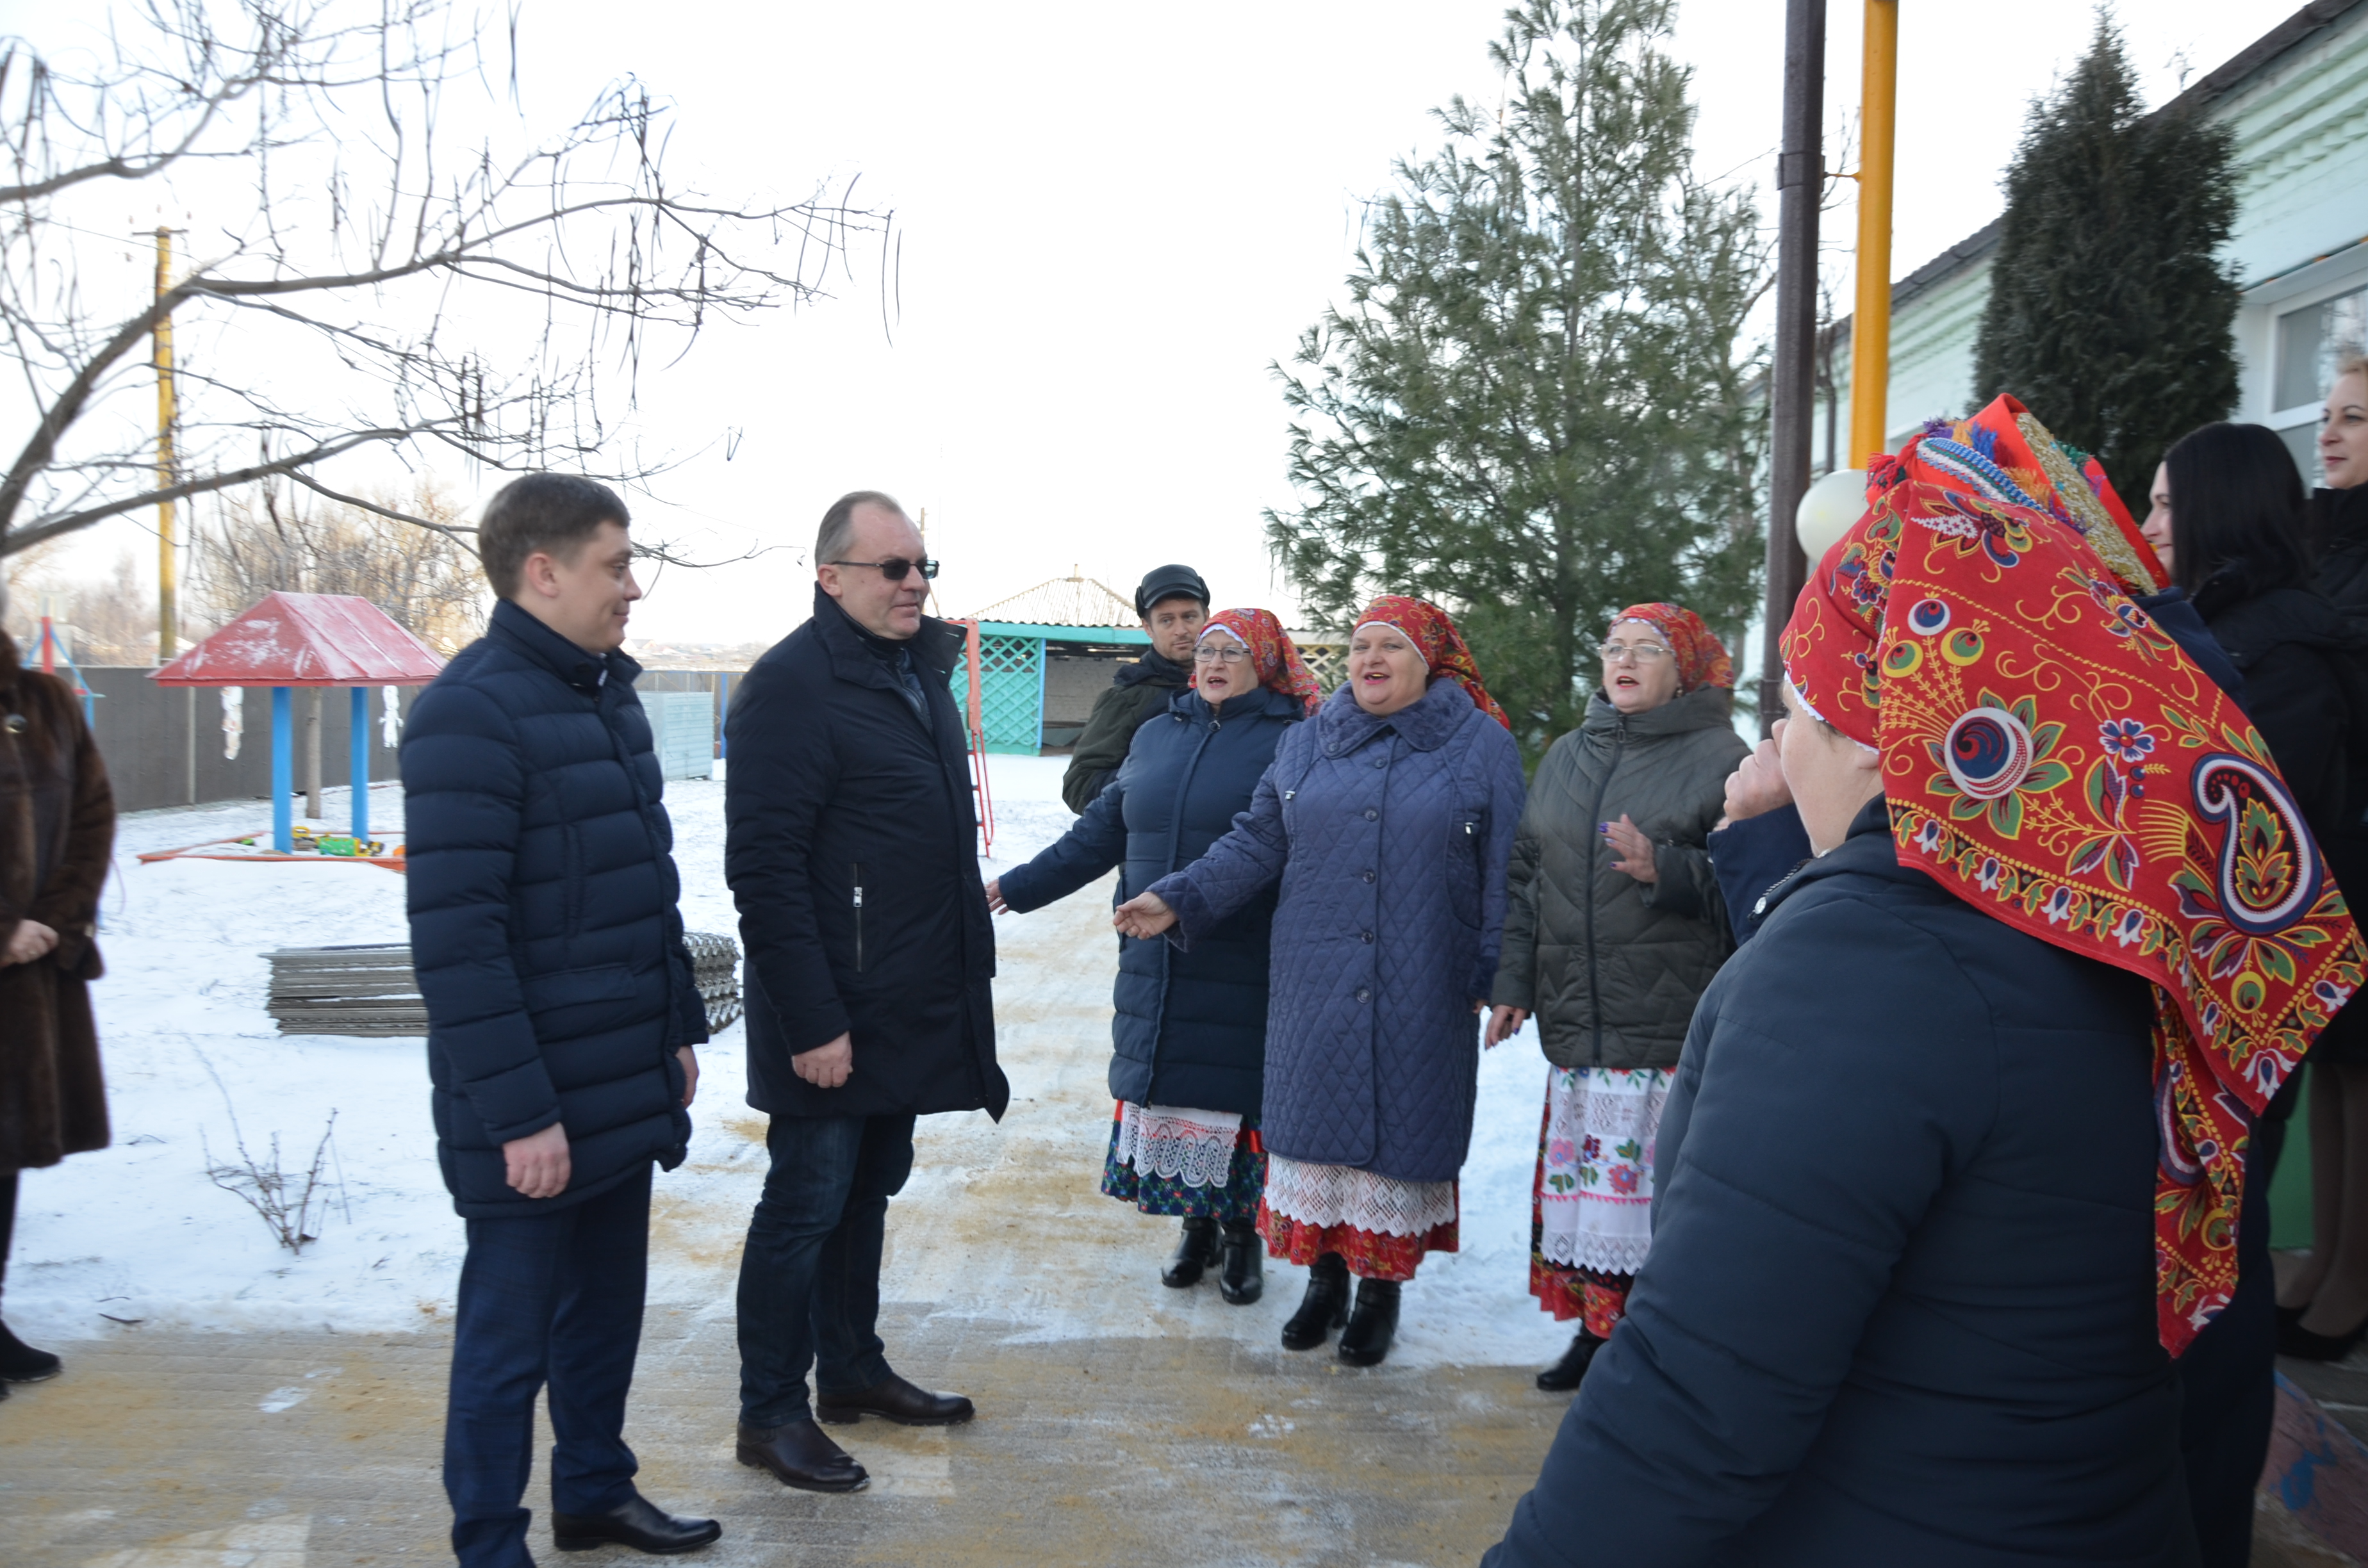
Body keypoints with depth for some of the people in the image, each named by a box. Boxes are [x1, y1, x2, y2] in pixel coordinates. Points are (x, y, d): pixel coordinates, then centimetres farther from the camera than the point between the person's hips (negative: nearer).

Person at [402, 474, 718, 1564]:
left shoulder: (608, 692, 11)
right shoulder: (472, 709, -17)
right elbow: (454, 933, -21)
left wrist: (679, 1026, 16)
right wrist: (518, 1112, -21)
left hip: (628, 1086, 8)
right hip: (535, 1107, -8)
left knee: (607, 1307, 20)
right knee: (510, 1337, 6)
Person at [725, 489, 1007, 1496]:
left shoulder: (921, 671, 12)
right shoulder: (792, 685, -17)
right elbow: (764, 870, -21)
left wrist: (966, 975, 17)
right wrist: (811, 1022, -23)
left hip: (909, 1012, 9)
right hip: (832, 1017, -8)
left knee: (868, 1193, 19)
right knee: (805, 1205, 3)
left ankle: (852, 1368, 34)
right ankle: (771, 1413, 17)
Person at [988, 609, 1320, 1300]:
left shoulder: (1293, 742, -3)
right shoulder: (1157, 736, 14)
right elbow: (1100, 832, 19)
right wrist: (1018, 886, 19)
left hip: (1245, 974, -5)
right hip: (1156, 965, 5)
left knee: (1240, 1098, 2)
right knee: (1169, 1091, 8)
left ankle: (1243, 1232, 21)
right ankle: (1197, 1224, 26)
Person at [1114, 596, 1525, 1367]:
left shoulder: (1483, 746, -1)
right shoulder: (1308, 742, 9)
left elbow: (1505, 875, -2)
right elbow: (1257, 843, 10)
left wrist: (1500, 979, -6)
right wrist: (1179, 898, 0)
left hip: (1420, 998, -3)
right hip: (1316, 988, 3)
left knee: (1399, 1129, 5)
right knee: (1316, 1120, 8)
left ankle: (1382, 1289, 23)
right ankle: (1325, 1276, 27)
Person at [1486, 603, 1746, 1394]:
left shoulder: (1720, 757, -1)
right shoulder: (1567, 756, 15)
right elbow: (1525, 874, 15)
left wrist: (1665, 870, -21)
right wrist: (1514, 981, 10)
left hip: (1673, 1022, -5)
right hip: (1577, 1014, 5)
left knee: (1662, 1178, -6)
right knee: (1581, 1169, 10)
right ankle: (1596, 1328, 23)